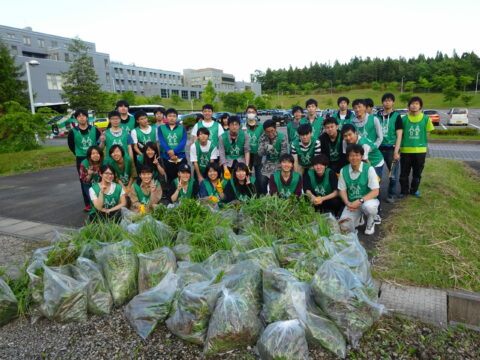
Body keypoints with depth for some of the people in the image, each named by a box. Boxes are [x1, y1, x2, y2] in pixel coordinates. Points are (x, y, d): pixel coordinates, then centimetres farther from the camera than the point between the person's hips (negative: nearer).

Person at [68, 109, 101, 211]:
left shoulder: (94, 129, -1)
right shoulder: (73, 132, -2)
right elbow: (71, 145, 9)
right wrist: (78, 154, 6)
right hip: (81, 159, 0)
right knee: (84, 182, 2)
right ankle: (88, 204, 11)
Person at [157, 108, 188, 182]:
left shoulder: (182, 128, 9)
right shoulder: (161, 128, 8)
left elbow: (183, 142, -5)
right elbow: (162, 142, -4)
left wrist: (174, 151, -19)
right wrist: (170, 153, -20)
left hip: (181, 159, 0)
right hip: (166, 159, 0)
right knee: (169, 180, 5)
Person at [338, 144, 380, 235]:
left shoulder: (369, 169, -12)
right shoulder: (343, 170, -2)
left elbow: (375, 192, -15)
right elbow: (342, 190, 4)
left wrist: (360, 201, -25)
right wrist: (347, 203, -14)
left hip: (367, 200, -3)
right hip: (351, 203, 3)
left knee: (368, 206, -39)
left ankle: (370, 223, -1)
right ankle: (359, 218, 22)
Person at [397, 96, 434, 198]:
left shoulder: (426, 118, -1)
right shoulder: (404, 119, -4)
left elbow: (427, 133, 8)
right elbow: (399, 136, -7)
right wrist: (396, 151, -13)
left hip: (420, 151, 1)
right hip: (405, 150, -1)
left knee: (417, 173, 14)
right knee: (404, 173, 7)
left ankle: (414, 190, 33)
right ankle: (404, 191, 24)